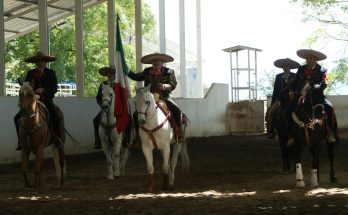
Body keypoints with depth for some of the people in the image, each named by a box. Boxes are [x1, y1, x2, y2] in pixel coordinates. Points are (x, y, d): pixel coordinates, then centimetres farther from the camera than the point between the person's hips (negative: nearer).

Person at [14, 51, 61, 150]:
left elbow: (54, 88, -5)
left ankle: (57, 138, -7)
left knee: (55, 117, -28)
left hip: (46, 100, -3)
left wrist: (43, 90, -22)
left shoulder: (51, 73, 2)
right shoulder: (30, 73, 8)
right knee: (18, 118, -12)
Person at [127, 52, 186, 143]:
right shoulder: (147, 72, 9)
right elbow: (137, 77, 19)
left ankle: (179, 134, -16)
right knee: (136, 114, -13)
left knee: (177, 111, -26)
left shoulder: (169, 72, 1)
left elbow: (173, 85, -9)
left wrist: (164, 86, -30)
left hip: (165, 98, -2)